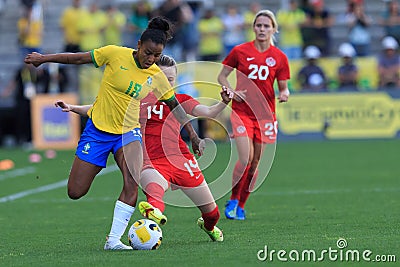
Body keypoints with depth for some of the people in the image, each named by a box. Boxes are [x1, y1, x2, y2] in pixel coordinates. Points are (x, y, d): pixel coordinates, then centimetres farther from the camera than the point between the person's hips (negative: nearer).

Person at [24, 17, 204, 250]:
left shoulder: (157, 77, -5)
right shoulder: (116, 54, -13)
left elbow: (175, 106, 8)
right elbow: (78, 58, -3)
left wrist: (193, 135, 6)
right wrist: (44, 58, 2)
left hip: (128, 132, 1)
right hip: (98, 128, -1)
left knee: (132, 183, -26)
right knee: (75, 193, -2)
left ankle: (114, 240, -19)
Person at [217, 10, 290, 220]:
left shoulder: (279, 57, 3)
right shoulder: (240, 51, -1)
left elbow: (283, 87, 8)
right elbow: (222, 76, 8)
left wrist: (284, 94, -14)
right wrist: (232, 92, -9)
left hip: (265, 113, 2)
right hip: (242, 111, -2)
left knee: (256, 163, 4)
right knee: (245, 159, -16)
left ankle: (240, 206, 18)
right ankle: (233, 200, 3)